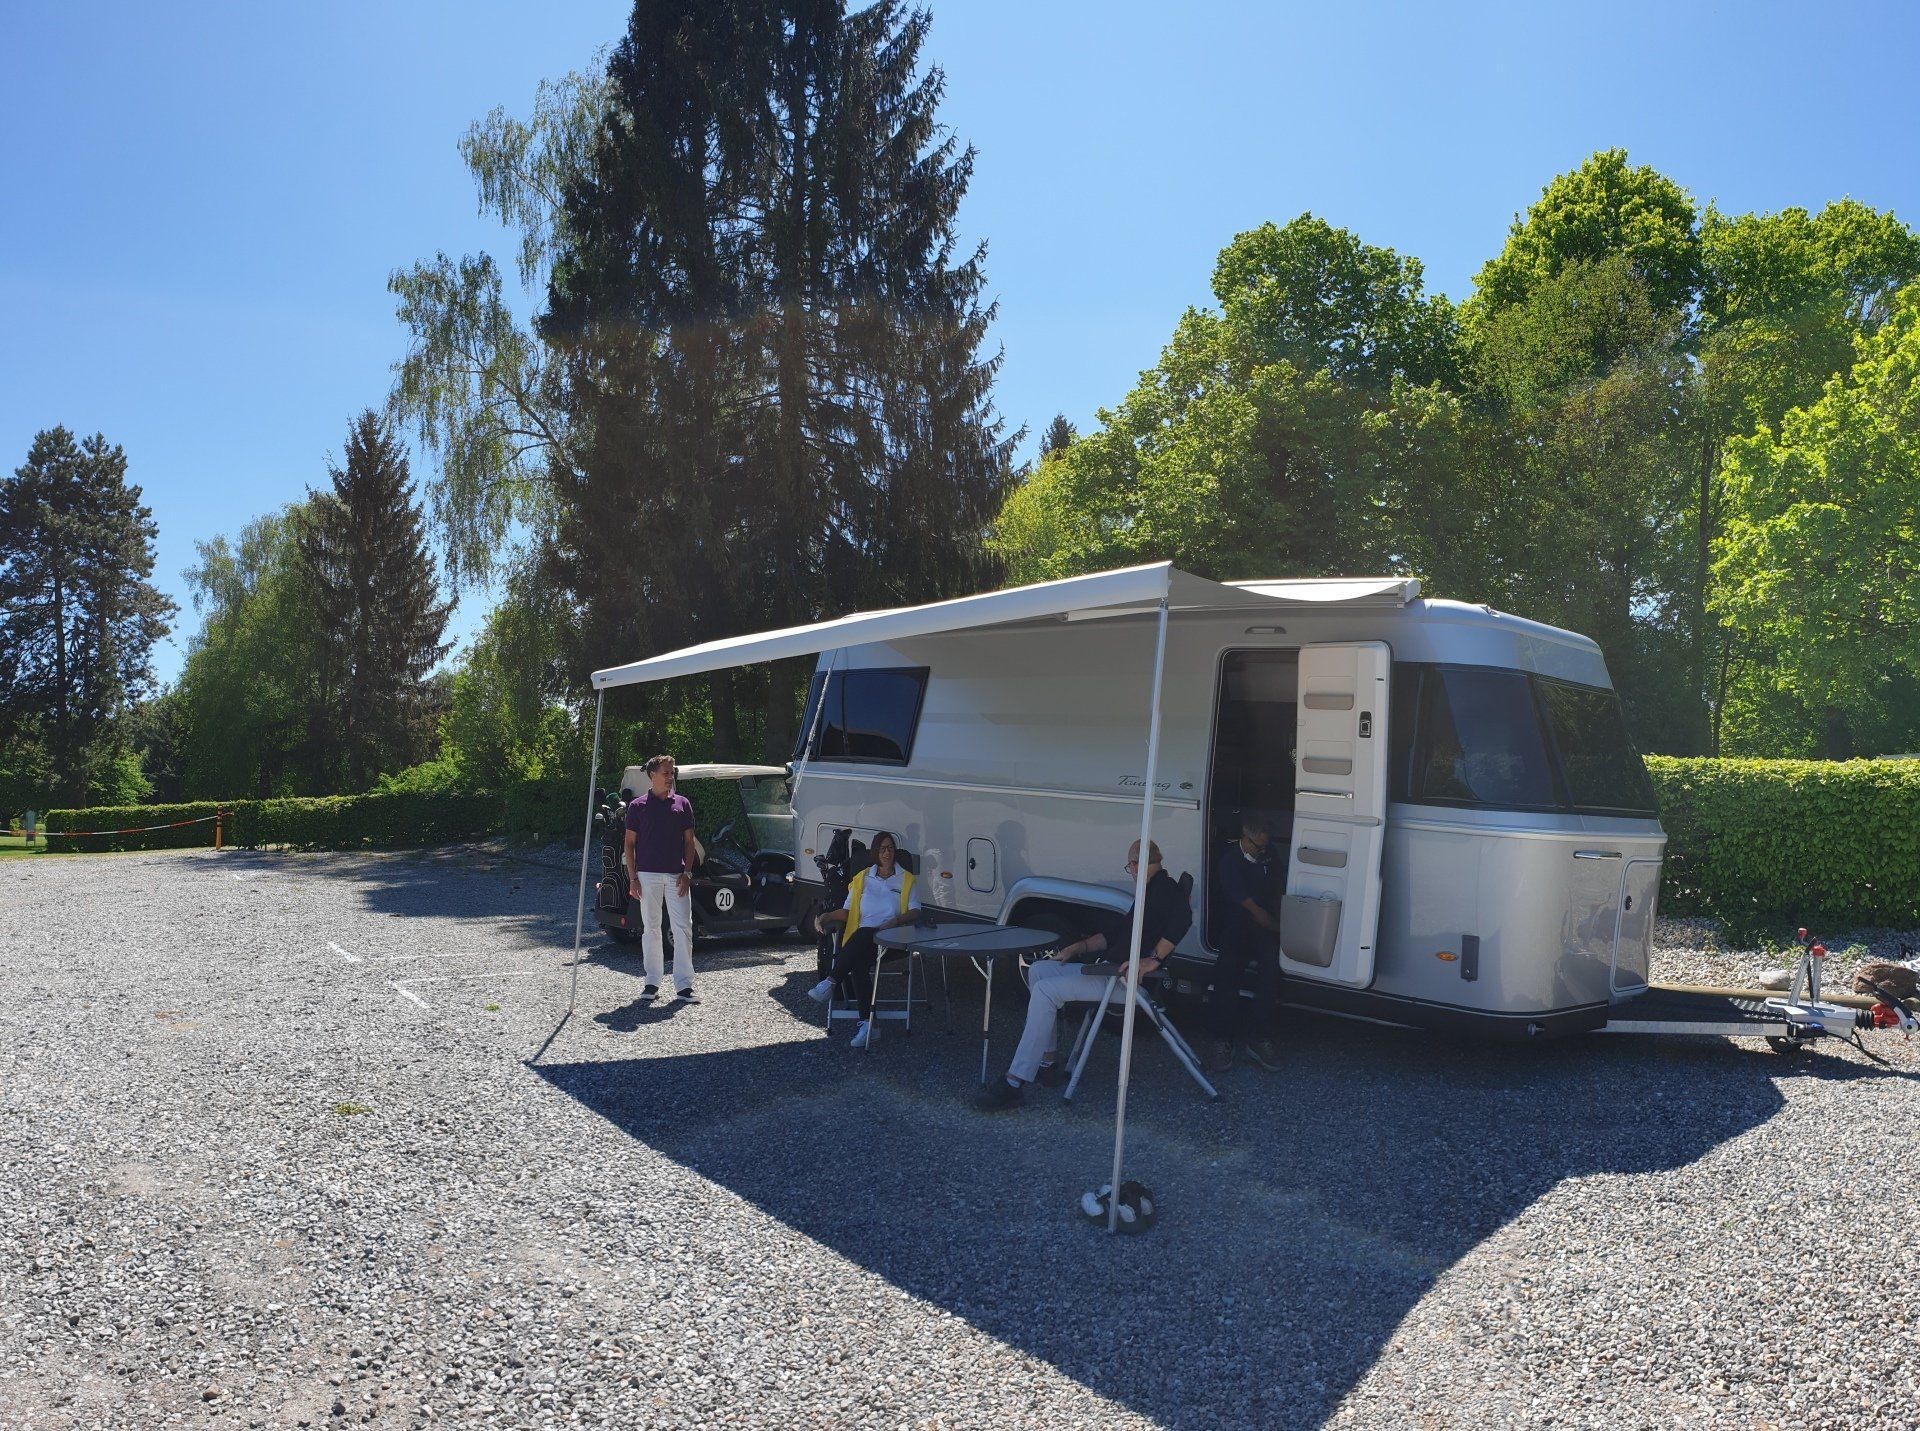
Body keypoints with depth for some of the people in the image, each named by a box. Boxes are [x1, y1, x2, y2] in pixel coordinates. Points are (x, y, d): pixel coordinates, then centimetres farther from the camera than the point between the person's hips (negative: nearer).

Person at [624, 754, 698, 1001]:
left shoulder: (682, 804, 8)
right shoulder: (637, 806, 3)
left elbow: (689, 841, 9)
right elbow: (629, 843, 4)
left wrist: (687, 872, -1)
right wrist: (632, 878, -2)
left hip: (677, 875, 1)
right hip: (647, 875, -1)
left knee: (684, 927, -4)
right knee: (651, 928, 6)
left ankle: (684, 984, -1)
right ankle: (652, 982, 15)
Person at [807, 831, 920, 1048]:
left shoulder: (907, 880, 16)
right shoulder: (862, 878, 21)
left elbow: (915, 911, 6)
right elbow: (847, 911, 18)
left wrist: (897, 919, -15)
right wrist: (828, 916, -3)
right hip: (861, 938, 2)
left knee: (862, 936, -38)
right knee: (858, 963, -34)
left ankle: (831, 982, -42)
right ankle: (867, 1023, -38)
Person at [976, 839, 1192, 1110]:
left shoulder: (1164, 887, -9)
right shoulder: (1152, 891, 22)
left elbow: (1182, 918, -31)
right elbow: (1115, 932, 26)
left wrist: (1153, 959, -30)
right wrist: (1078, 948, 18)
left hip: (1128, 979, -11)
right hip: (1112, 970, 11)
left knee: (1045, 991, -21)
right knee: (1038, 970, 11)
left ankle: (1015, 1083, -23)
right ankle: (1045, 1060, 9)